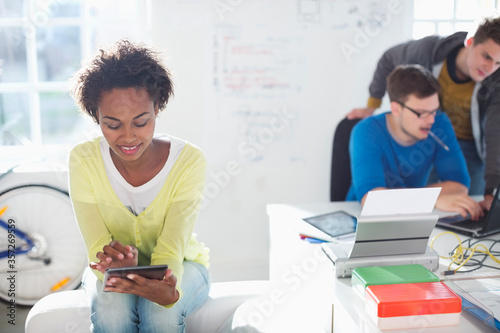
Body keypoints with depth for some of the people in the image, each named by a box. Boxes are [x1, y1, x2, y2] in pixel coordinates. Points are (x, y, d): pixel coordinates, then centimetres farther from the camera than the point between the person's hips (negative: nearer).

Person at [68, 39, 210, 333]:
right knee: (112, 306, -32)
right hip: (112, 272, 1)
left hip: (182, 265, -1)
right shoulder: (83, 160, -18)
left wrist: (168, 290, -50)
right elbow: (97, 246, -20)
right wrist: (117, 266, -45)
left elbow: (170, 251, -26)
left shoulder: (189, 160, -23)